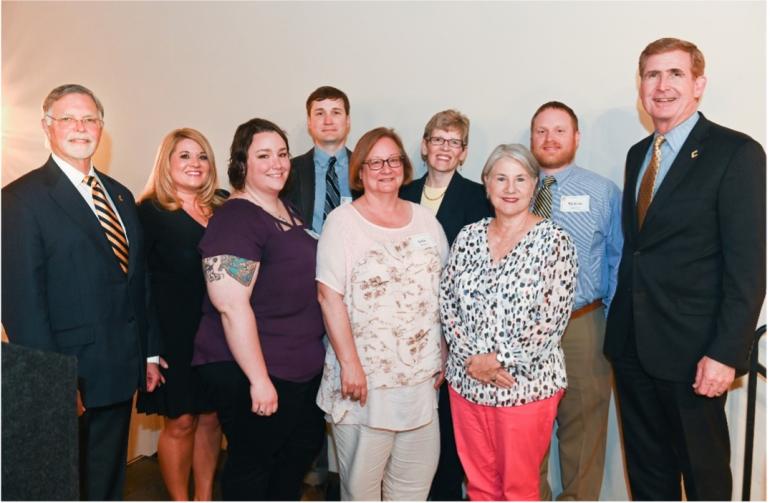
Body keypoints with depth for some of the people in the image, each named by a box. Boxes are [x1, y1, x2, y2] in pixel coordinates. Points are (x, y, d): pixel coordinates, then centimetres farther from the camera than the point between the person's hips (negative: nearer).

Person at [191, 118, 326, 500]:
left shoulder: (288, 211, 9)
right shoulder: (234, 219, -18)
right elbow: (231, 306, -24)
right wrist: (259, 379, -23)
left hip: (303, 365, 9)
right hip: (250, 371, -9)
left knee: (305, 444, 22)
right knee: (252, 461, 10)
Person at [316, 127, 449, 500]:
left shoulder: (426, 221, 8)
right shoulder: (342, 221, -5)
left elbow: (442, 293, 11)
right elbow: (329, 296, -11)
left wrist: (443, 357, 9)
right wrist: (349, 364, -15)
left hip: (420, 373, 4)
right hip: (364, 374, -4)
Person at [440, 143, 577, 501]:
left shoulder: (554, 241, -9)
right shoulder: (468, 236, 4)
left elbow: (553, 320, -14)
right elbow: (447, 303, 3)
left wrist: (500, 360, -14)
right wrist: (470, 358, -9)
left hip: (527, 384, -4)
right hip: (466, 379, 4)